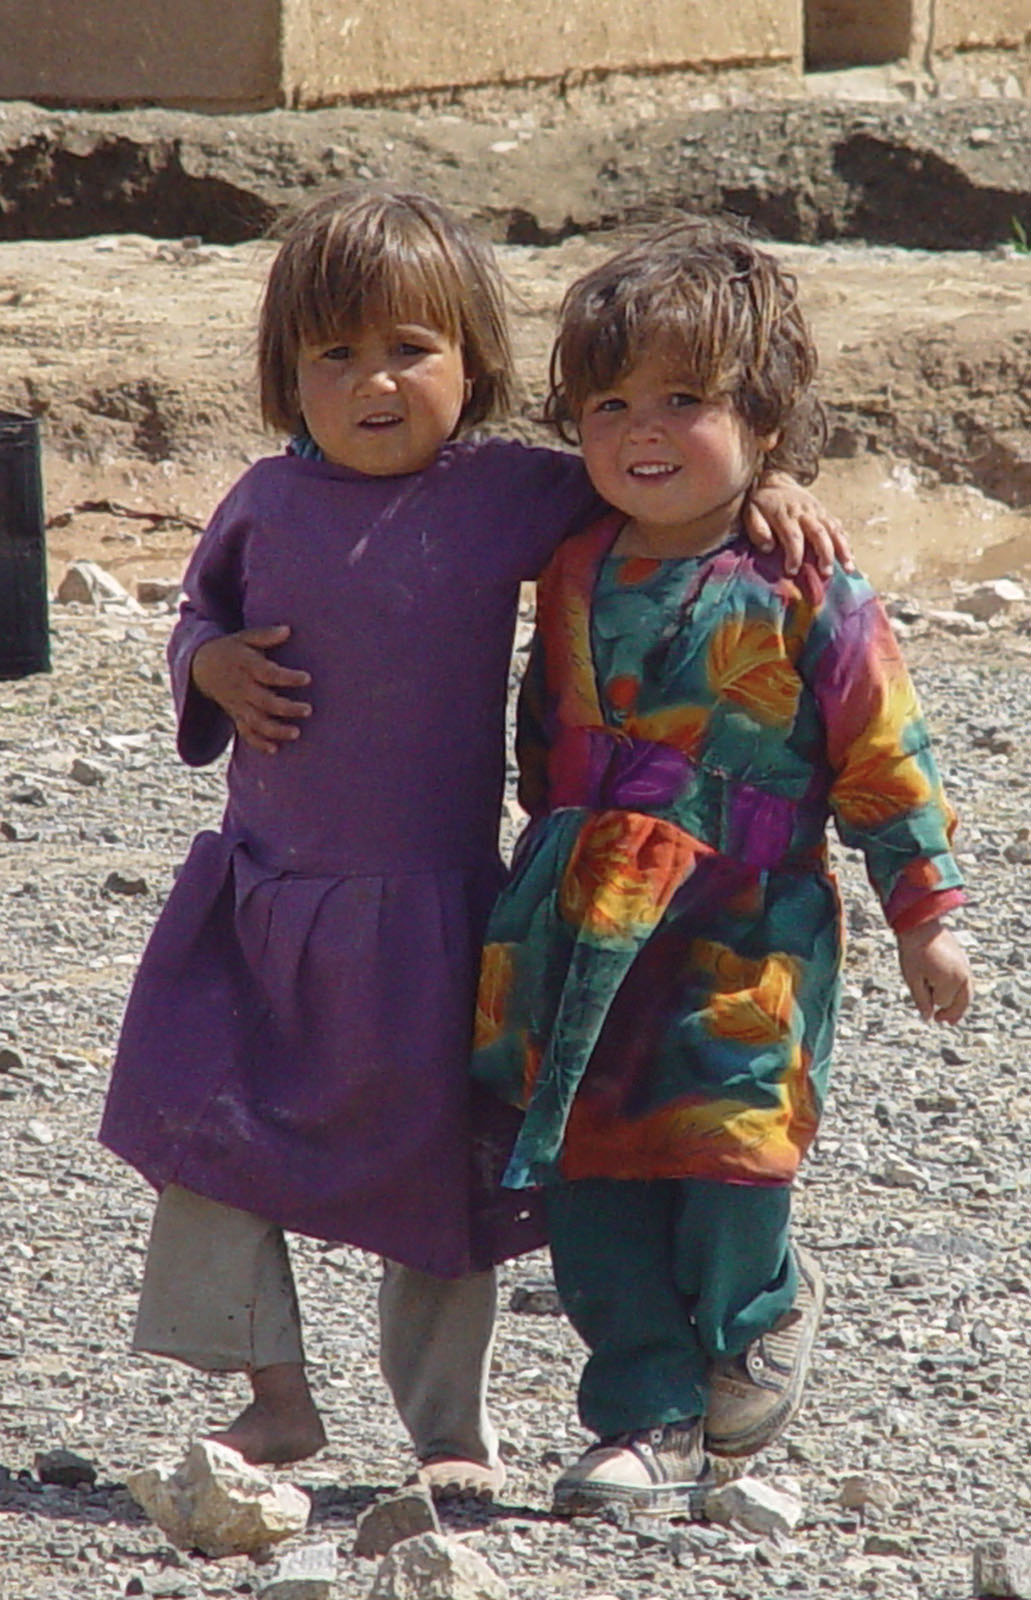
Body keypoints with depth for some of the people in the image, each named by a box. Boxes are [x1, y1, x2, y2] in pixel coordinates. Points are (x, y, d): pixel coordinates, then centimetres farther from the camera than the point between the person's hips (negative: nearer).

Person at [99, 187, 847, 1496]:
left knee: (432, 1166, 7)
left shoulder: (506, 497, -6)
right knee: (200, 1129, 0)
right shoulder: (268, 504, 1)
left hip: (425, 907, -2)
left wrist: (761, 492, -11)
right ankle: (273, 1392, 14)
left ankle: (453, 1425, 21)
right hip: (259, 895, 2)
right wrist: (213, 670, -5)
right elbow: (198, 614, 16)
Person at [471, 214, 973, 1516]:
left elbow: (883, 762, -2)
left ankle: (756, 1314, 28)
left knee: (726, 1154, -5)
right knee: (593, 1168, 2)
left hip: (742, 937, -4)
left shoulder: (807, 599, -8)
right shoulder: (574, 577, 7)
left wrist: (923, 917, 0)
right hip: (587, 932, 4)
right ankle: (648, 1418, 11)